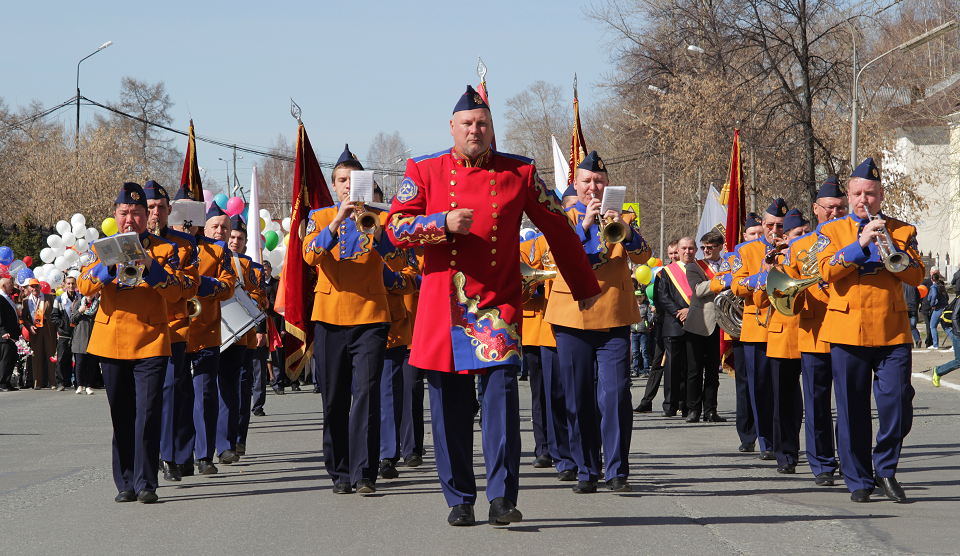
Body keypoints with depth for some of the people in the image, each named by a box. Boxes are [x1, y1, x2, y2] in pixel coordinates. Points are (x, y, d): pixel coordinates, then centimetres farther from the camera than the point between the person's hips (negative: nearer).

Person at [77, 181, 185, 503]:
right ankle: (126, 483, 11)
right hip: (112, 341, 2)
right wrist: (111, 264, -21)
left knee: (147, 414, -9)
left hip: (151, 342, -2)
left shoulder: (164, 250, 6)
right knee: (121, 416, 5)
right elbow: (85, 286, -4)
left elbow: (175, 292, -6)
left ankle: (146, 483, -7)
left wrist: (150, 268, -22)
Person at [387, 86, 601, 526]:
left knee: (501, 393, -14)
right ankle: (460, 500, 14)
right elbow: (396, 227, 1)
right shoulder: (424, 171, 6)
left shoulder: (520, 173, 5)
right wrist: (443, 224, -16)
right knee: (450, 405, 3)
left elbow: (558, 229, 12)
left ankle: (502, 498, -11)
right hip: (444, 305, 1)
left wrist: (585, 287, 16)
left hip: (498, 303, -1)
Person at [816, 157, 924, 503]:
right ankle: (858, 481, 10)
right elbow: (826, 270, -7)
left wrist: (892, 250, -14)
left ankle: (885, 469, 11)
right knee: (852, 410, 1)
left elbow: (916, 276, 1)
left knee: (898, 404, -8)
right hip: (848, 329, 0)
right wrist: (860, 244, -17)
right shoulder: (832, 231, 10)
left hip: (892, 331, 1)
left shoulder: (901, 231, 12)